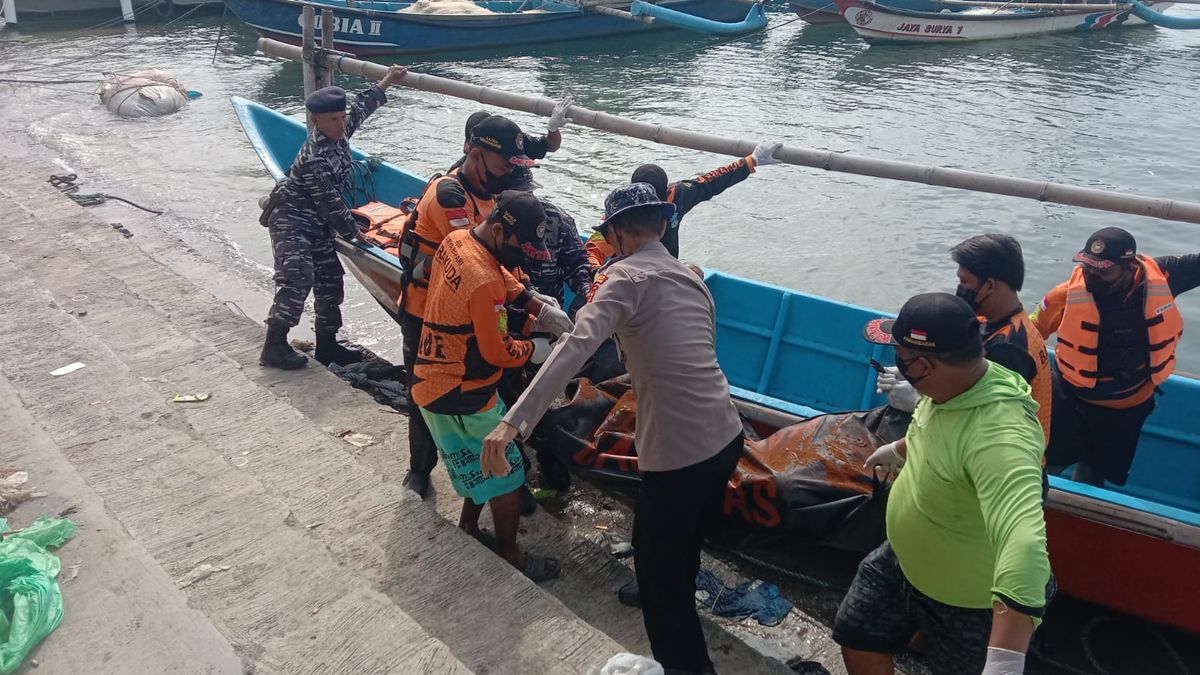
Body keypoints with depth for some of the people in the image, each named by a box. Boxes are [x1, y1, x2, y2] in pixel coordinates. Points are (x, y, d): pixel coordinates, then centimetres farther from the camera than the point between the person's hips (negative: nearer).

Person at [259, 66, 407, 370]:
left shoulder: (338, 134, 0)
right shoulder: (315, 158, -27)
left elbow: (360, 109, 19)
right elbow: (330, 203, -22)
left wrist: (385, 83, 23)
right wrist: (354, 232, -13)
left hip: (317, 225, 10)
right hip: (290, 222, -10)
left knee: (330, 280, 8)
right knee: (297, 278, -22)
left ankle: (327, 345, 17)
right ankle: (274, 346, -18)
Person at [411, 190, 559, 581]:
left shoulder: (456, 240, -2)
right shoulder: (484, 281, -30)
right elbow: (498, 352, -20)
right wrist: (534, 350, -3)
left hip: (433, 382, 9)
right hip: (460, 397, -9)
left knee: (481, 464, 25)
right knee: (505, 475, 5)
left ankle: (468, 529, 40)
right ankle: (510, 559, 19)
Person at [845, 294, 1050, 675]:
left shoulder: (999, 436, -41)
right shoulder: (953, 384, -13)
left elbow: (1024, 539, -55)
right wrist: (899, 450, 32)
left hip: (969, 600, -7)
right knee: (857, 641, 20)